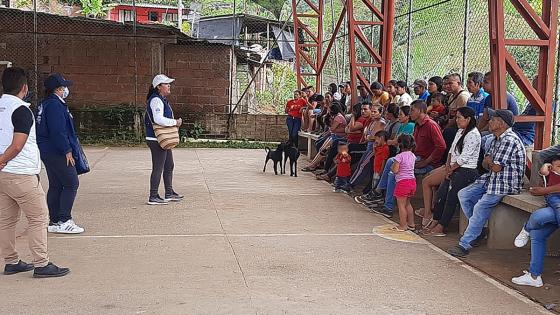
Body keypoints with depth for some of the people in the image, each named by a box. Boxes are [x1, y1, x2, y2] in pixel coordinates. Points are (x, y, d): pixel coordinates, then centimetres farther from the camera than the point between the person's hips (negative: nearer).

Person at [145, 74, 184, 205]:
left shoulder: (162, 99, 16)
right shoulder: (156, 100, -18)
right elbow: (158, 119, -28)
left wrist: (174, 122, 6)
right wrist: (175, 122, -20)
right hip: (156, 139, -11)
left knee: (169, 166, 18)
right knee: (158, 168, -5)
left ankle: (169, 193, 28)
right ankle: (153, 197, 1)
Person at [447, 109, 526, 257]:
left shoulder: (510, 141, -19)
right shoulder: (495, 139, 14)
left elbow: (496, 167, -20)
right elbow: (485, 164, 15)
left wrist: (489, 161, 1)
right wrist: (488, 162, -9)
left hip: (506, 184, -11)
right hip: (490, 179, 11)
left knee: (480, 207, -23)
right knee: (463, 194, 3)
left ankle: (465, 244, -21)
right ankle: (478, 231, 8)